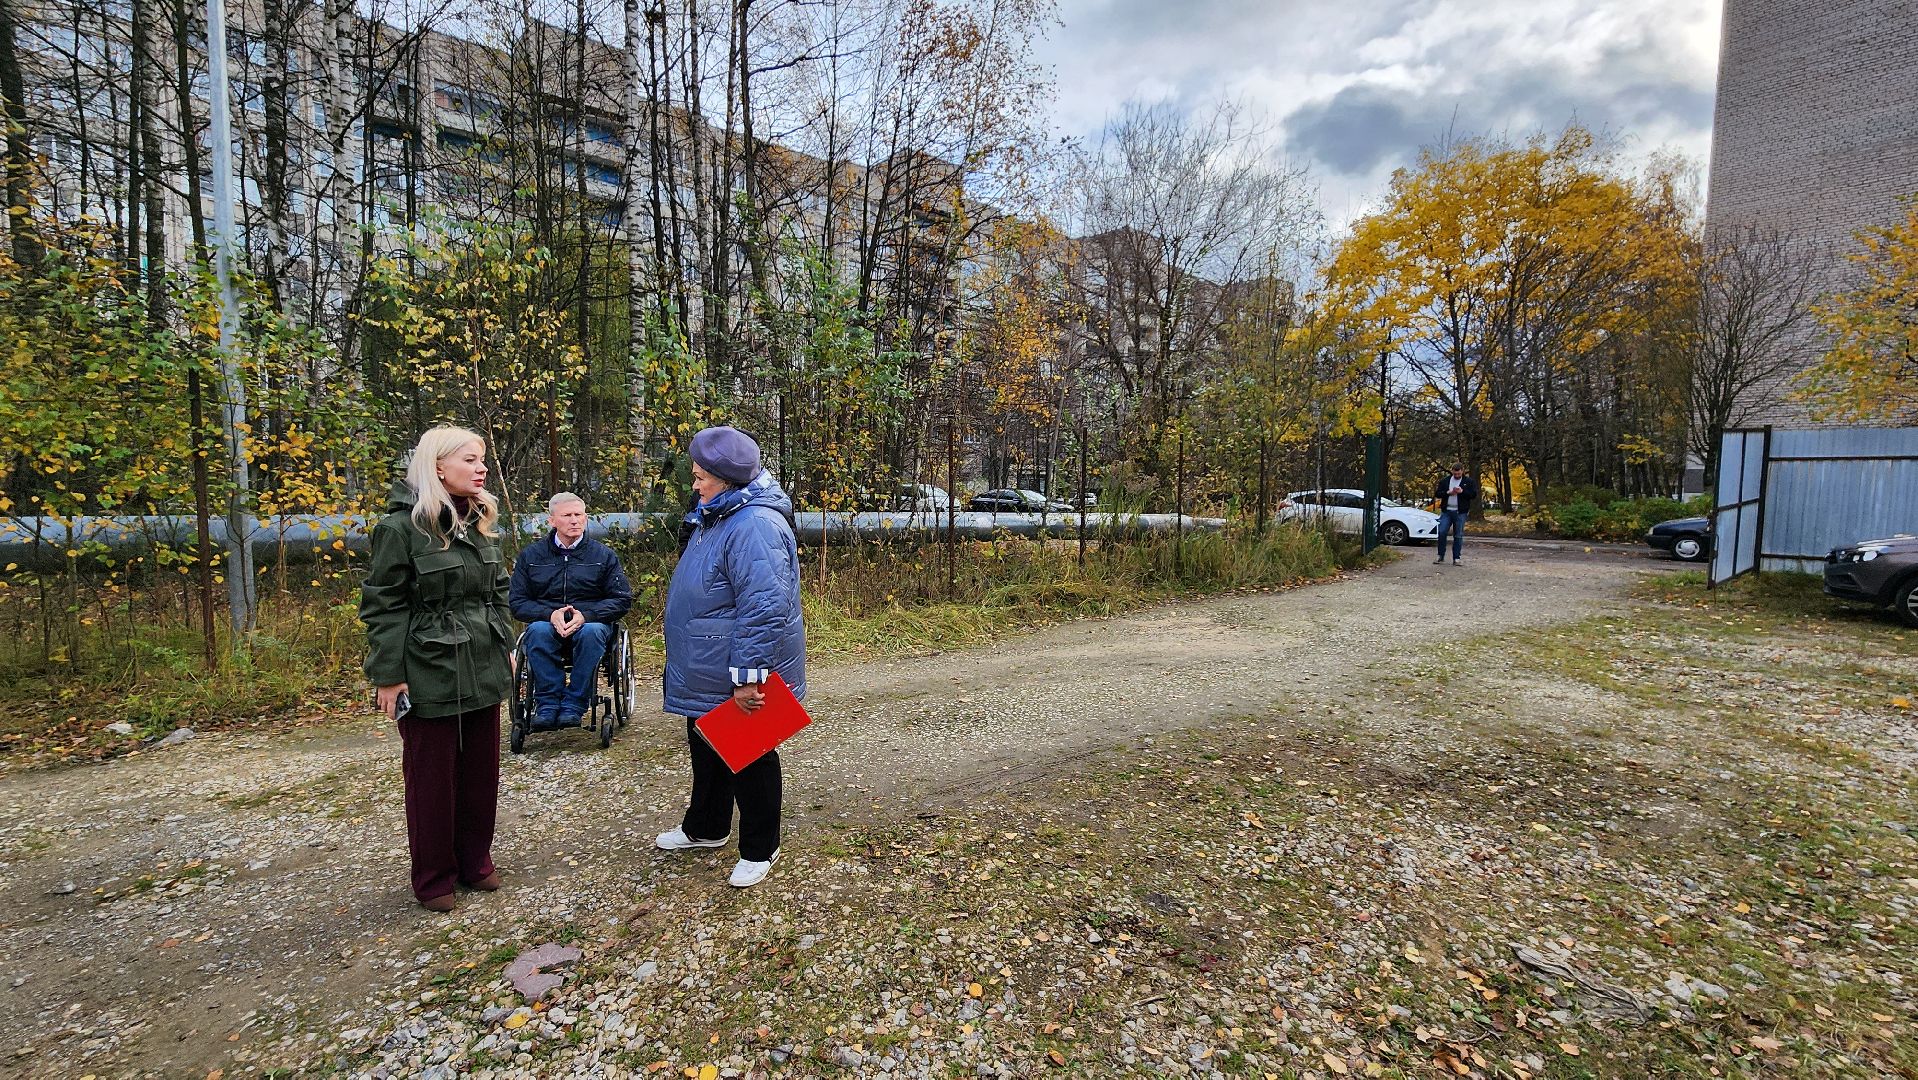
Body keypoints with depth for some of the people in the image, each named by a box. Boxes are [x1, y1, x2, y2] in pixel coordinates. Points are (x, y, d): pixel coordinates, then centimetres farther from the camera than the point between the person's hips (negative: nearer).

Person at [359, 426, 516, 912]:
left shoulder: (481, 522, 9)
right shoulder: (402, 526, -12)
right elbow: (383, 606, -11)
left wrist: (505, 646, 15)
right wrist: (388, 676, -12)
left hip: (482, 670, 6)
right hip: (429, 674, -6)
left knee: (481, 771, 13)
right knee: (431, 778, 7)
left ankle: (475, 861, 30)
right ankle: (434, 877, 24)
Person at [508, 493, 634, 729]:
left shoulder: (604, 555, 7)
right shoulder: (530, 556, 10)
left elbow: (622, 600, 1)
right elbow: (517, 602, 4)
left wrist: (585, 615, -15)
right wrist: (550, 614, -16)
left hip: (591, 621, -1)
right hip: (547, 622, 1)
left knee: (592, 631, -36)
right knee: (538, 630, -34)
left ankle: (574, 705, -26)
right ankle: (548, 704, -26)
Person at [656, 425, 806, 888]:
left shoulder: (754, 527, -27)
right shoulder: (718, 517, 8)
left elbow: (764, 609, -32)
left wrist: (747, 676, -30)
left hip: (741, 683, -10)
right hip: (705, 677, 10)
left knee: (748, 761, 8)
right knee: (707, 751, 25)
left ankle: (759, 849, 27)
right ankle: (705, 827, 46)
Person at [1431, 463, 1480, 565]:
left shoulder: (1469, 481, 6)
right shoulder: (1444, 480, 10)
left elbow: (1474, 495, -1)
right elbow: (1437, 494, 6)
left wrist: (1462, 491, -16)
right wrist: (1448, 492, -10)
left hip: (1460, 513, -1)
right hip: (1446, 511, 1)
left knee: (1458, 536, 2)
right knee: (1441, 532, -7)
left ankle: (1456, 558, 7)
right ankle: (1441, 556, 5)